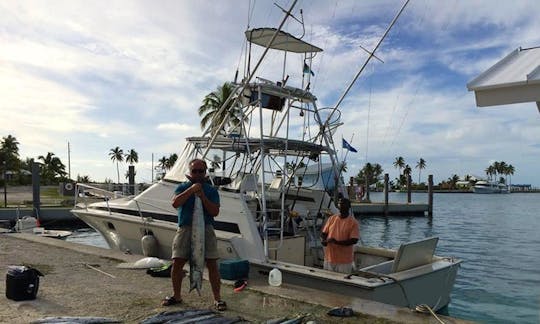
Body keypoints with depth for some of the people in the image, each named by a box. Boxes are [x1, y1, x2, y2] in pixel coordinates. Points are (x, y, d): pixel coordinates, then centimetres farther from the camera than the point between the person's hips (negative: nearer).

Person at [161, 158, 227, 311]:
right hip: (185, 228, 1)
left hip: (205, 228, -1)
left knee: (212, 264, -4)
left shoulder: (211, 190, 9)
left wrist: (202, 196, -11)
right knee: (177, 263, 0)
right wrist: (191, 190, -13)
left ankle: (217, 298, 7)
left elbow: (215, 212, -1)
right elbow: (175, 203, -8)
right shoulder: (182, 187, 11)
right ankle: (177, 296, 20)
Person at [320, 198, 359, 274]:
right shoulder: (332, 218, 6)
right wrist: (324, 240, -11)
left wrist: (337, 242, -24)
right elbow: (323, 233, 11)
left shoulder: (353, 222, -7)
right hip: (329, 257, 4)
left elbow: (354, 240, -15)